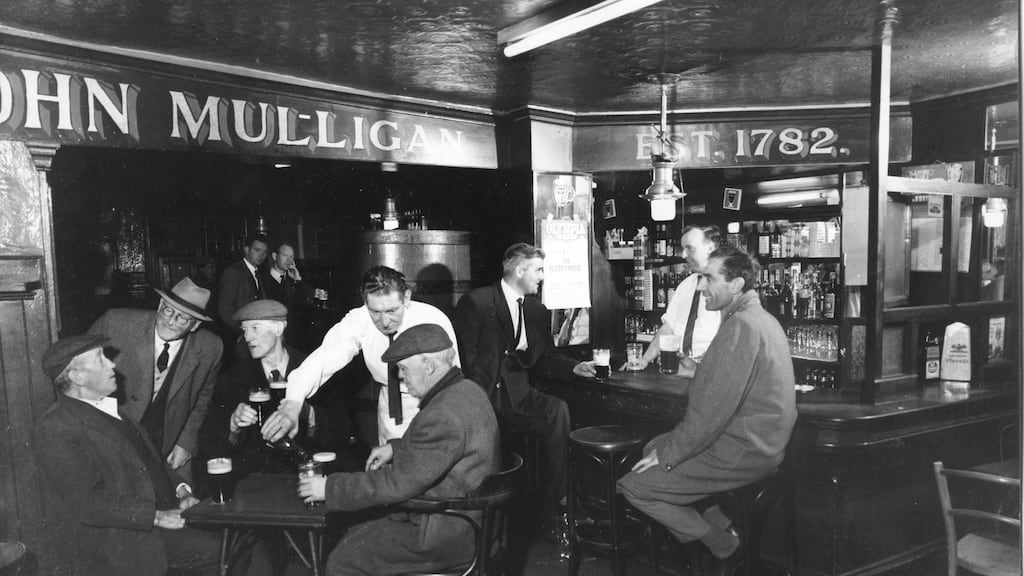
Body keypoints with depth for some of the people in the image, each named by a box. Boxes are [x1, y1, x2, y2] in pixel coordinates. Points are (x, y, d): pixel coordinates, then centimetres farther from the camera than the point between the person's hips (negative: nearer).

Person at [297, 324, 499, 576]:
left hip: (449, 534, -10)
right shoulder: (467, 390, 3)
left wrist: (330, 488, -15)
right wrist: (395, 447, 11)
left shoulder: (443, 415, -28)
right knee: (356, 535, 16)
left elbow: (398, 483, -24)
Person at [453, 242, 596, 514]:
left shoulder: (537, 309, 15)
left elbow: (546, 357, 16)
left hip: (516, 393, 5)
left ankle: (560, 495, -14)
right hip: (481, 392, -4)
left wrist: (574, 367, -2)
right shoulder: (475, 302, -5)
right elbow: (465, 356, -8)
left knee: (558, 409, -22)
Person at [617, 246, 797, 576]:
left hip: (742, 450, -10)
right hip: (754, 439, 10)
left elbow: (713, 409, -25)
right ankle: (722, 528, 17)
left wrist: (667, 455, -12)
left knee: (633, 485, -7)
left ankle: (725, 548, 8)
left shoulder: (741, 325, -21)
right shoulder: (758, 318, 13)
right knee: (653, 448, 20)